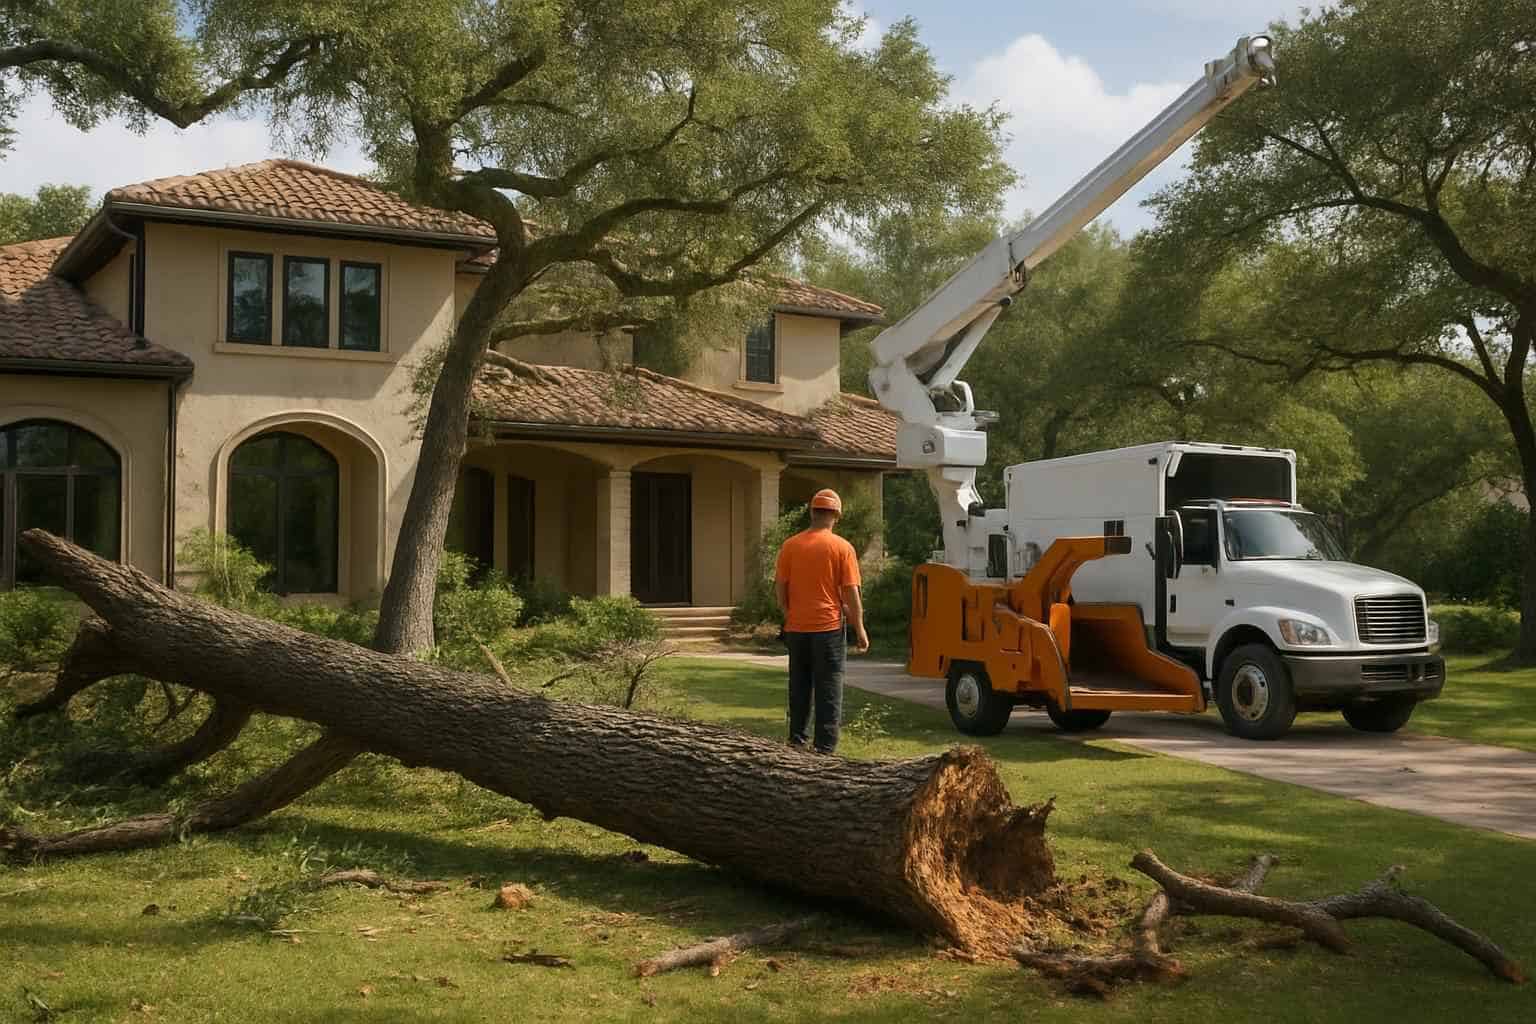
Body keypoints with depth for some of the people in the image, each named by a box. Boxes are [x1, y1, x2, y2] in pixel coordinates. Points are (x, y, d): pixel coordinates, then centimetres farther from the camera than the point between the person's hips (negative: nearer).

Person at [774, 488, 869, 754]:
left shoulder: (790, 546, 0)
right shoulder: (842, 548, -7)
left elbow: (780, 588, 3)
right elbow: (851, 593, -8)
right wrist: (860, 630, 0)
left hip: (797, 628, 3)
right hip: (829, 626, -3)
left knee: (799, 686, 15)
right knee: (829, 688, 3)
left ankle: (797, 739, 20)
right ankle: (825, 746, 2)